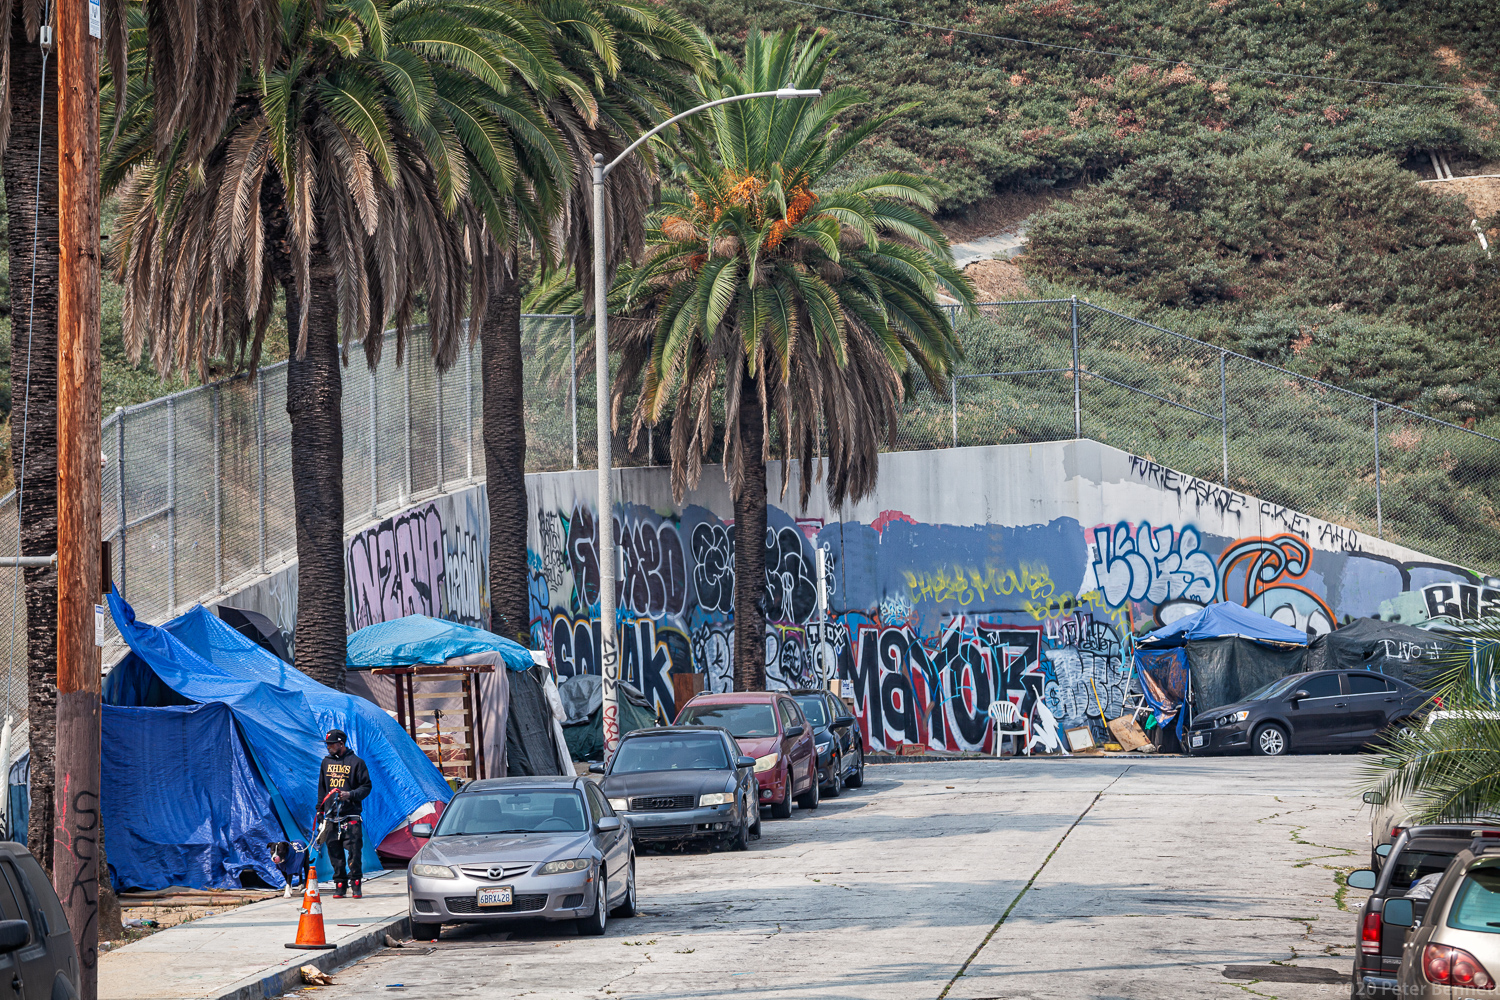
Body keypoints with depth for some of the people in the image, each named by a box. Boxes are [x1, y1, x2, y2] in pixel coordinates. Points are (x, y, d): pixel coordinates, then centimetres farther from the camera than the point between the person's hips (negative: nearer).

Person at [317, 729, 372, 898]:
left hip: (351, 815, -4)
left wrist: (350, 794, -15)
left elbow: (366, 786, 1)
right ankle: (340, 885, 9)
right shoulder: (326, 762, 15)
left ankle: (356, 884, 1)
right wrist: (320, 810, 17)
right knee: (334, 852, 2)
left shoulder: (356, 762, -1)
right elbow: (321, 788, 23)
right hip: (331, 815, 4)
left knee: (354, 851, -7)